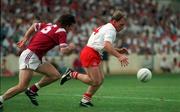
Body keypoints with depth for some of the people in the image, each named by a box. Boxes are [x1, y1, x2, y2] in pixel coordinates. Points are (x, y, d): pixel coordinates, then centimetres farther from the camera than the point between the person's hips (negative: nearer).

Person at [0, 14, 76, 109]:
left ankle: (32, 90, 11)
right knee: (22, 87, -15)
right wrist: (70, 47, 3)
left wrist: (25, 39, 26)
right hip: (30, 55, -9)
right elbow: (63, 51, -19)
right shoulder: (62, 32, -10)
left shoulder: (50, 26, 14)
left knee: (56, 75, 3)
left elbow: (35, 25, 27)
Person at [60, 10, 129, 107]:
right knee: (95, 81, -12)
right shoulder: (111, 30, -13)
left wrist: (119, 51, 15)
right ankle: (72, 74, 0)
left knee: (100, 79, 8)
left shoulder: (106, 28, 18)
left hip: (95, 55, 10)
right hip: (90, 54, -10)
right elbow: (107, 46, -30)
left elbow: (105, 46, 25)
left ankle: (86, 99, 14)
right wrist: (118, 56, -39)